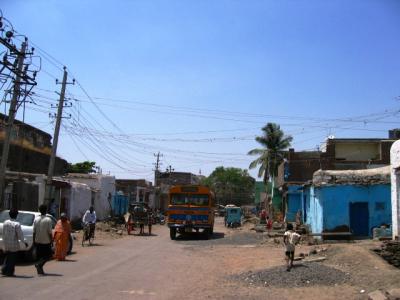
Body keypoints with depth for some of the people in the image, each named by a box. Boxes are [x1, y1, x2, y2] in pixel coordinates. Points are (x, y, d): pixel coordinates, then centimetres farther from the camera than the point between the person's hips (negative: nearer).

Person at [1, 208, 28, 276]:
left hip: (6, 243, 5)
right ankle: (9, 272, 7)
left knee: (7, 257, 19)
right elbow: (20, 235, -14)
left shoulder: (5, 223, 2)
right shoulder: (17, 224, -17)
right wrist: (24, 242, -2)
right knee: (13, 258, 5)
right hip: (14, 244, -5)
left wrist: (4, 241, 19)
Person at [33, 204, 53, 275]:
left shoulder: (36, 219, 1)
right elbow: (50, 232, -13)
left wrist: (34, 240, 10)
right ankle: (39, 264, -14)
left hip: (38, 241, 5)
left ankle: (40, 270, 15)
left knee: (40, 256, 15)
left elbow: (34, 231, 2)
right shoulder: (48, 220, -12)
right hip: (46, 241, -5)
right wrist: (51, 240, -4)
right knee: (48, 255, 7)